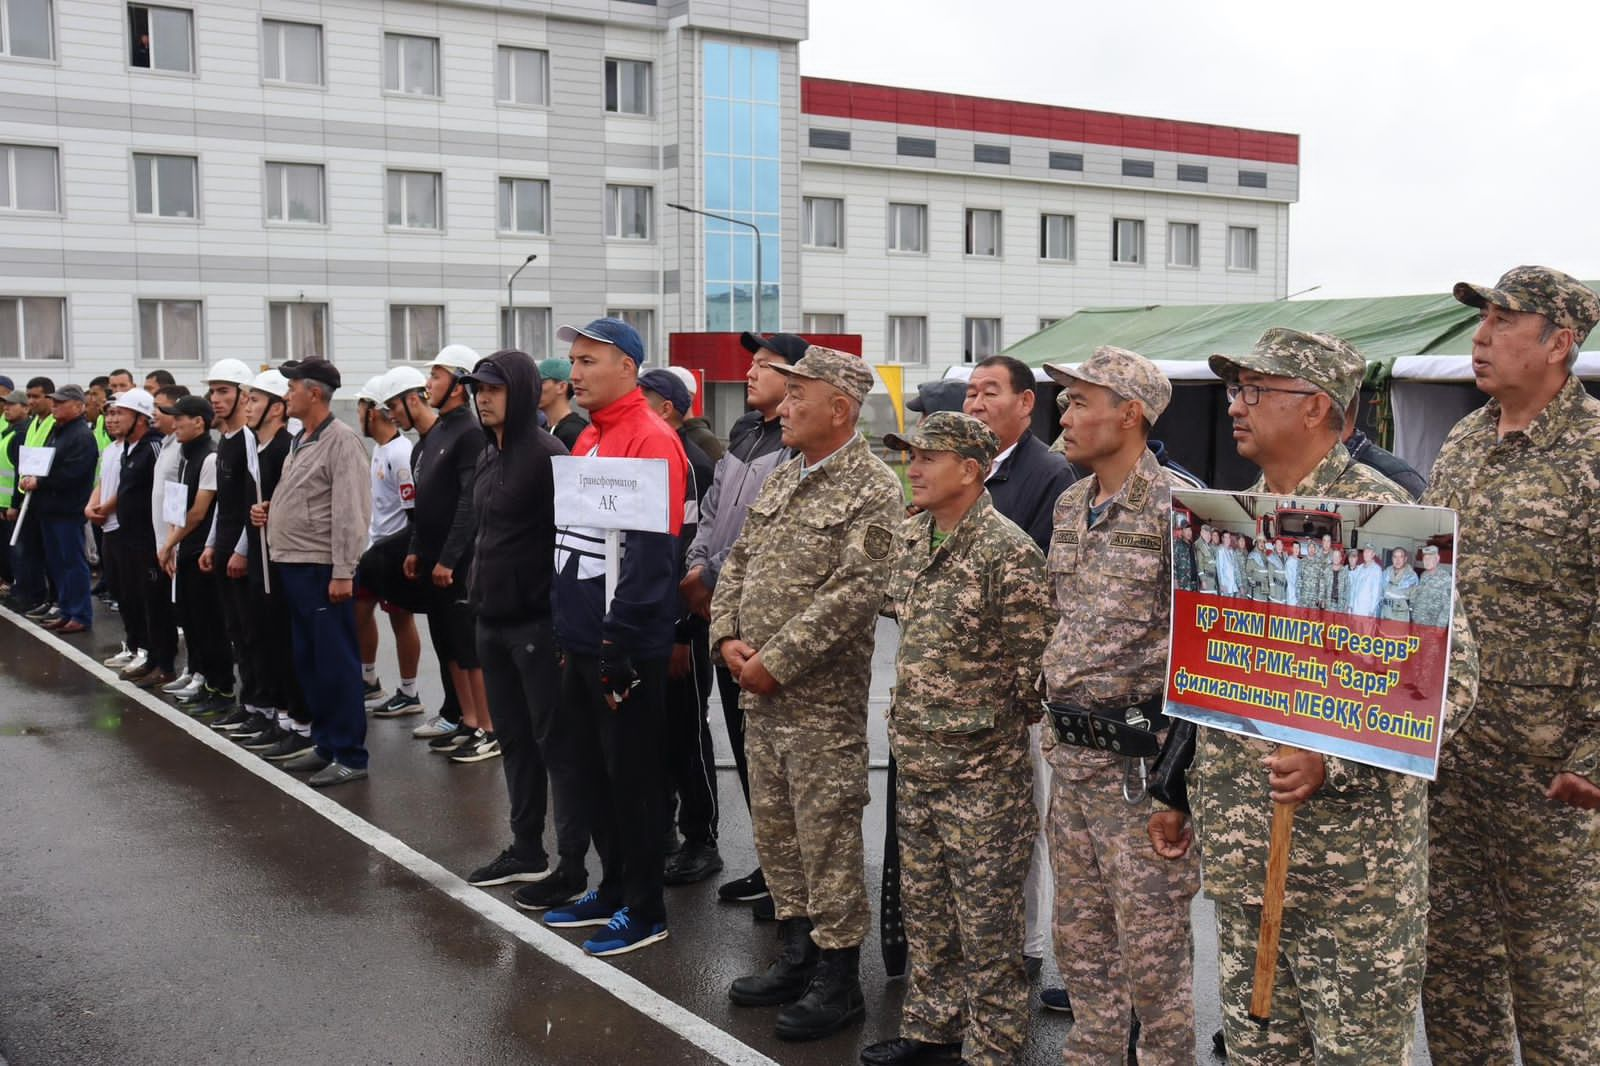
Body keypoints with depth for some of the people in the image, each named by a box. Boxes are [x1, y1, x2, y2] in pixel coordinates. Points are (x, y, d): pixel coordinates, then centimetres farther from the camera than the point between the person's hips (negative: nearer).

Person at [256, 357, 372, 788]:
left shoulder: (341, 441, -13)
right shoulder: (300, 441, 16)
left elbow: (351, 512, -18)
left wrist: (342, 573, -20)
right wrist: (268, 510, 7)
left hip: (322, 568, -10)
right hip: (291, 563, 10)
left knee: (336, 663, -4)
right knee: (307, 661, 15)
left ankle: (349, 756, 3)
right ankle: (325, 744, 25)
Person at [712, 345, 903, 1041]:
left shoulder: (873, 492, -12)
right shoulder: (783, 477, 13)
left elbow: (855, 592, -20)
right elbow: (739, 562, 16)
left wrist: (777, 660, -19)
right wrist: (728, 637, 0)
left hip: (821, 698, -8)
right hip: (759, 693, 8)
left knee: (826, 837, 0)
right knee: (774, 830, 16)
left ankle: (838, 979, 13)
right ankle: (796, 956, 31)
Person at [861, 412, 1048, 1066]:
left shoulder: (1008, 552, -17)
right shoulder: (910, 538, 7)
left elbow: (1033, 660, -14)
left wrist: (990, 726, -8)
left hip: (981, 767, -8)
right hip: (915, 758, 8)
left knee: (985, 916, 4)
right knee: (925, 905, 19)